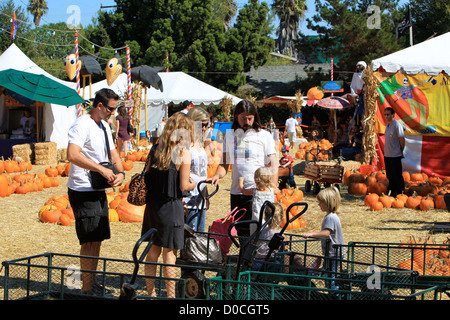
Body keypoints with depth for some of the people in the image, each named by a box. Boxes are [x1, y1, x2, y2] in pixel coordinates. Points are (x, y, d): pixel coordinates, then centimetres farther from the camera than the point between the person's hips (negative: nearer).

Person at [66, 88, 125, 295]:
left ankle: (92, 284, 24)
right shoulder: (83, 125, -16)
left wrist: (120, 172, -2)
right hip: (83, 191, -9)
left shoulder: (104, 126, 14)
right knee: (90, 240, -6)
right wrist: (102, 170, -29)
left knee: (97, 239, 13)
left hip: (99, 190, 9)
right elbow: (72, 155, -29)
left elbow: (113, 152, 18)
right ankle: (88, 287, 2)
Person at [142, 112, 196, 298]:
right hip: (171, 206, -6)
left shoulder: (155, 149, 3)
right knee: (169, 252, 2)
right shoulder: (184, 153, -13)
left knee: (153, 251, 14)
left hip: (152, 204, 6)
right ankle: (170, 295, 10)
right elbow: (184, 186, -13)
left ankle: (151, 293, 24)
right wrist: (193, 184, 7)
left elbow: (146, 176, 7)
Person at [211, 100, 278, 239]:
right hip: (236, 193, 4)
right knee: (239, 231, 8)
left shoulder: (264, 136, 3)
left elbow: (273, 165, -2)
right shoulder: (229, 136, 13)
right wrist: (218, 175, -8)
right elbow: (224, 163, 14)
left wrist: (273, 188, -17)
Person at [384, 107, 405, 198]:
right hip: (387, 155, 8)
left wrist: (401, 152, -4)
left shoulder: (397, 125, -13)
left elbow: (402, 139, -11)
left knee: (397, 176, -2)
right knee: (390, 176, 14)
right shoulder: (387, 124, 13)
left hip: (395, 156, -8)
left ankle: (400, 193, 4)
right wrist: (386, 151, 16)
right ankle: (392, 193, 23)